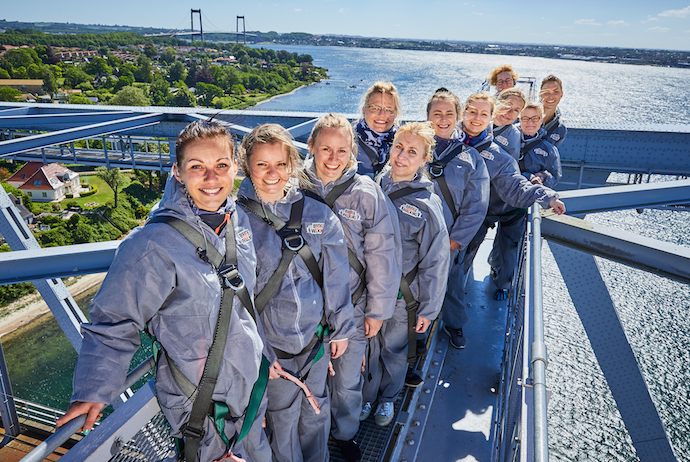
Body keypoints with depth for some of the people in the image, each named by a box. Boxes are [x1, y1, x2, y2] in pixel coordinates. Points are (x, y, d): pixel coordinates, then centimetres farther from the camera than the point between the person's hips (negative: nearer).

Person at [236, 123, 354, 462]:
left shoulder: (317, 214, -5)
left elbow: (335, 277, 0)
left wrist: (340, 329, 4)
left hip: (316, 333, 3)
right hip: (270, 339, -2)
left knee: (316, 407, 22)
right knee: (282, 414, 15)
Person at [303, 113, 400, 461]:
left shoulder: (366, 193, -12)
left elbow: (382, 255, -8)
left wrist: (377, 310, -5)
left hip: (352, 305, -1)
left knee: (347, 381, 17)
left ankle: (345, 433, 46)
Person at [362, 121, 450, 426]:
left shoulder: (426, 205, -17)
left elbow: (435, 261, -11)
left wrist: (428, 309, -7)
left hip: (401, 294, -2)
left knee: (394, 349, 19)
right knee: (367, 347, 17)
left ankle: (388, 397, 47)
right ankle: (367, 396, 45)